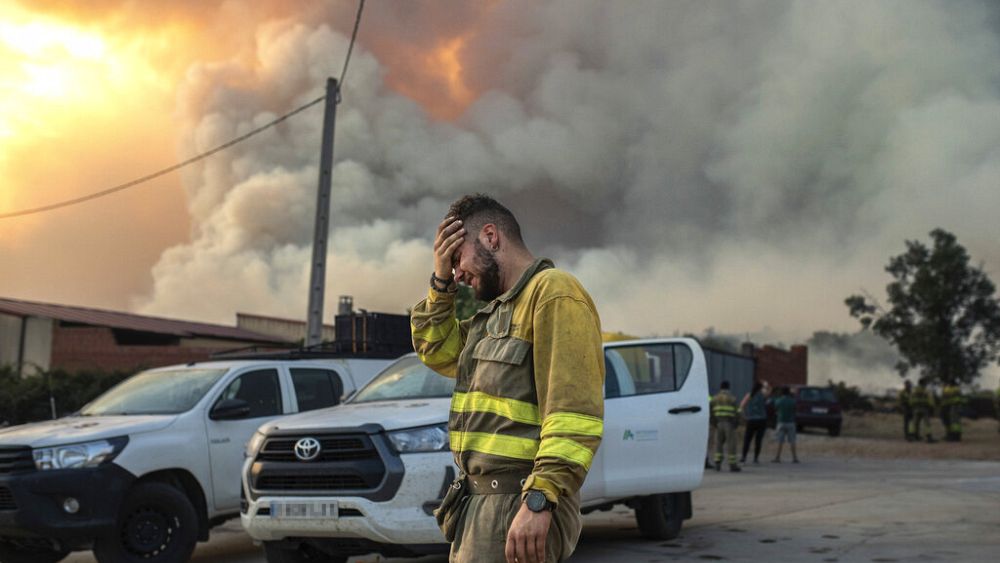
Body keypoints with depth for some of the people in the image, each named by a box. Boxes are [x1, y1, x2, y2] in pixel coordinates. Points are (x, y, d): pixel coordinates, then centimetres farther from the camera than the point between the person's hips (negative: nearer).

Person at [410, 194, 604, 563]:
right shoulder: (497, 309, 19)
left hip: (518, 506, -10)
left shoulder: (553, 292, -12)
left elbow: (573, 412, -22)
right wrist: (441, 282, 12)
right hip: (479, 501, 10)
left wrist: (538, 500, -29)